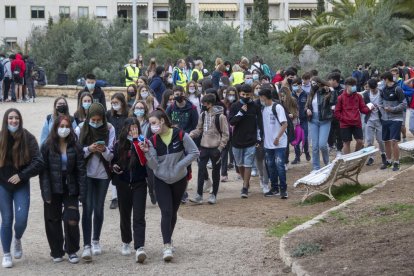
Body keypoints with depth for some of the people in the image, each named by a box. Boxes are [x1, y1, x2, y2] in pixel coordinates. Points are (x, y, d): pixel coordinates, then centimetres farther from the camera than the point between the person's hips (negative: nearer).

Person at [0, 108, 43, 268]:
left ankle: (18, 240, 26)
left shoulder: (28, 138, -8)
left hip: (21, 185, -1)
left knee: (21, 219, -8)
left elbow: (38, 162, -11)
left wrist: (21, 175, -16)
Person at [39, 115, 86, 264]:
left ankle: (72, 251, 9)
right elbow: (43, 170, -4)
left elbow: (81, 170, -1)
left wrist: (82, 193, -7)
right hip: (53, 190, 0)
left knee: (72, 220, -9)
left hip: (70, 190, 0)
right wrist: (46, 193, -11)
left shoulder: (75, 147, 0)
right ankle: (57, 252, 19)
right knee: (53, 221, 5)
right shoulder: (47, 147, -2)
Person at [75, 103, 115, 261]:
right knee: (87, 208, -9)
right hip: (86, 174, -1)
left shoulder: (109, 129, -6)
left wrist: (104, 150, -26)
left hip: (102, 174, 1)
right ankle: (86, 245, -8)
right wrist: (89, 149, -22)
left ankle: (96, 241, 27)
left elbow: (111, 155, -5)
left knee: (98, 209, 9)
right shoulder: (80, 129, -5)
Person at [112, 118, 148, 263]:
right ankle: (126, 243, 33)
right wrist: (114, 166, -6)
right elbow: (113, 161, 17)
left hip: (139, 184, -3)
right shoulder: (118, 145, 3)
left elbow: (143, 161, -21)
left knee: (139, 217, -12)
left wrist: (136, 140, -23)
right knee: (125, 215, 14)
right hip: (123, 184, 3)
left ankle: (139, 248, -20)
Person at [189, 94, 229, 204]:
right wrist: (189, 135, -5)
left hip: (215, 148, -4)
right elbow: (199, 130, 13)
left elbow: (225, 134, -8)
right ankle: (199, 195, 0)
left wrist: (220, 148, -13)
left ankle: (214, 195, 17)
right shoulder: (203, 115, 5)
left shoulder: (220, 116, -11)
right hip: (204, 147, 4)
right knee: (201, 170, -2)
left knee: (216, 172, 6)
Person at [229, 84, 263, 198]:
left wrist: (259, 138, -3)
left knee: (248, 165, -6)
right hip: (237, 141, 2)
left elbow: (259, 123, 3)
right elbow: (231, 121, -7)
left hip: (251, 142, -2)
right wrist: (241, 112, -17)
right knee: (240, 164, 13)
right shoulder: (235, 106, 1)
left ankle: (245, 188, -3)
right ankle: (246, 182, 33)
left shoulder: (255, 107, 0)